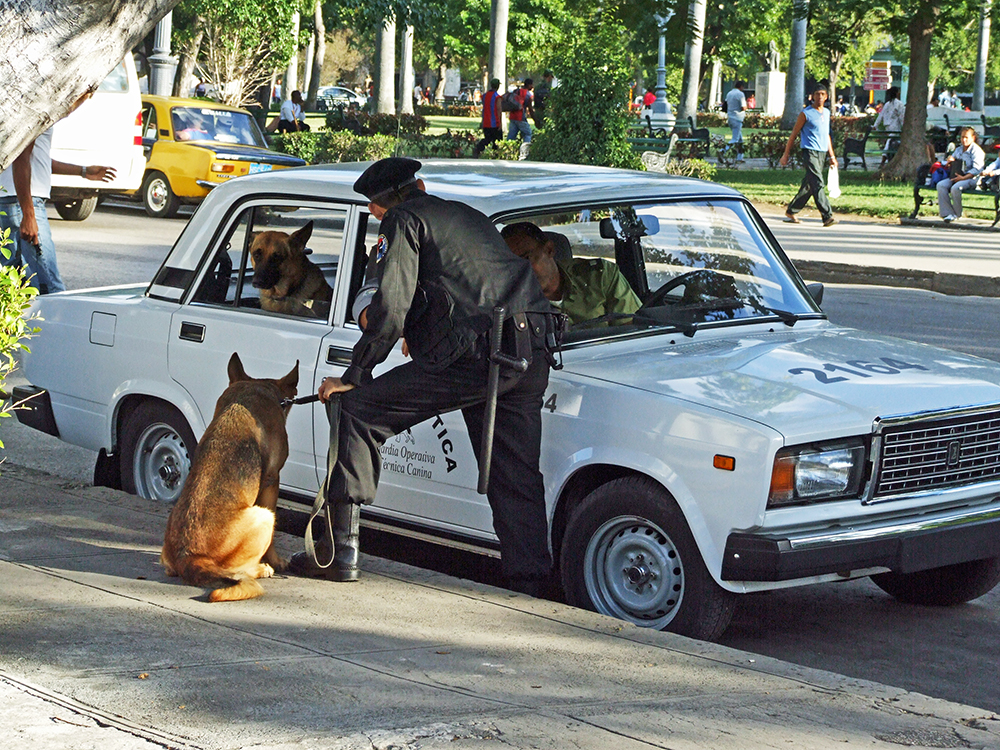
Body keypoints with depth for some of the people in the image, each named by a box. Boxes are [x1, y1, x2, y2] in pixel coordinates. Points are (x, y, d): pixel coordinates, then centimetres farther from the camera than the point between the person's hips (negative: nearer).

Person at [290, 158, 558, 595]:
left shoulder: (403, 221, 6)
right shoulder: (466, 215, 29)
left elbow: (390, 308, -4)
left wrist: (353, 376, 2)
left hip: (474, 354, -7)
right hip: (531, 359, 7)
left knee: (358, 409, 3)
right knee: (516, 476, 15)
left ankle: (341, 551, 0)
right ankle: (528, 579, 12)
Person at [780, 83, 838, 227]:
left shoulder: (827, 113, 16)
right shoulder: (806, 113, -5)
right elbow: (794, 134, 0)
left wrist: (831, 156, 24)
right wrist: (786, 154, 0)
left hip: (822, 152, 7)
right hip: (810, 152, -7)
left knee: (808, 185, 11)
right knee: (818, 184, -15)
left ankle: (791, 212, 23)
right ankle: (827, 216, -21)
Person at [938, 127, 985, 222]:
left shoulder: (976, 150, -4)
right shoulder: (958, 150, 20)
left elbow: (977, 169, -15)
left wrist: (963, 178, -22)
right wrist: (949, 161, 2)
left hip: (971, 178, -7)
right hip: (958, 177, 7)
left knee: (955, 188, -35)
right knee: (941, 185, -19)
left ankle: (957, 214, -14)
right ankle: (948, 213, -23)